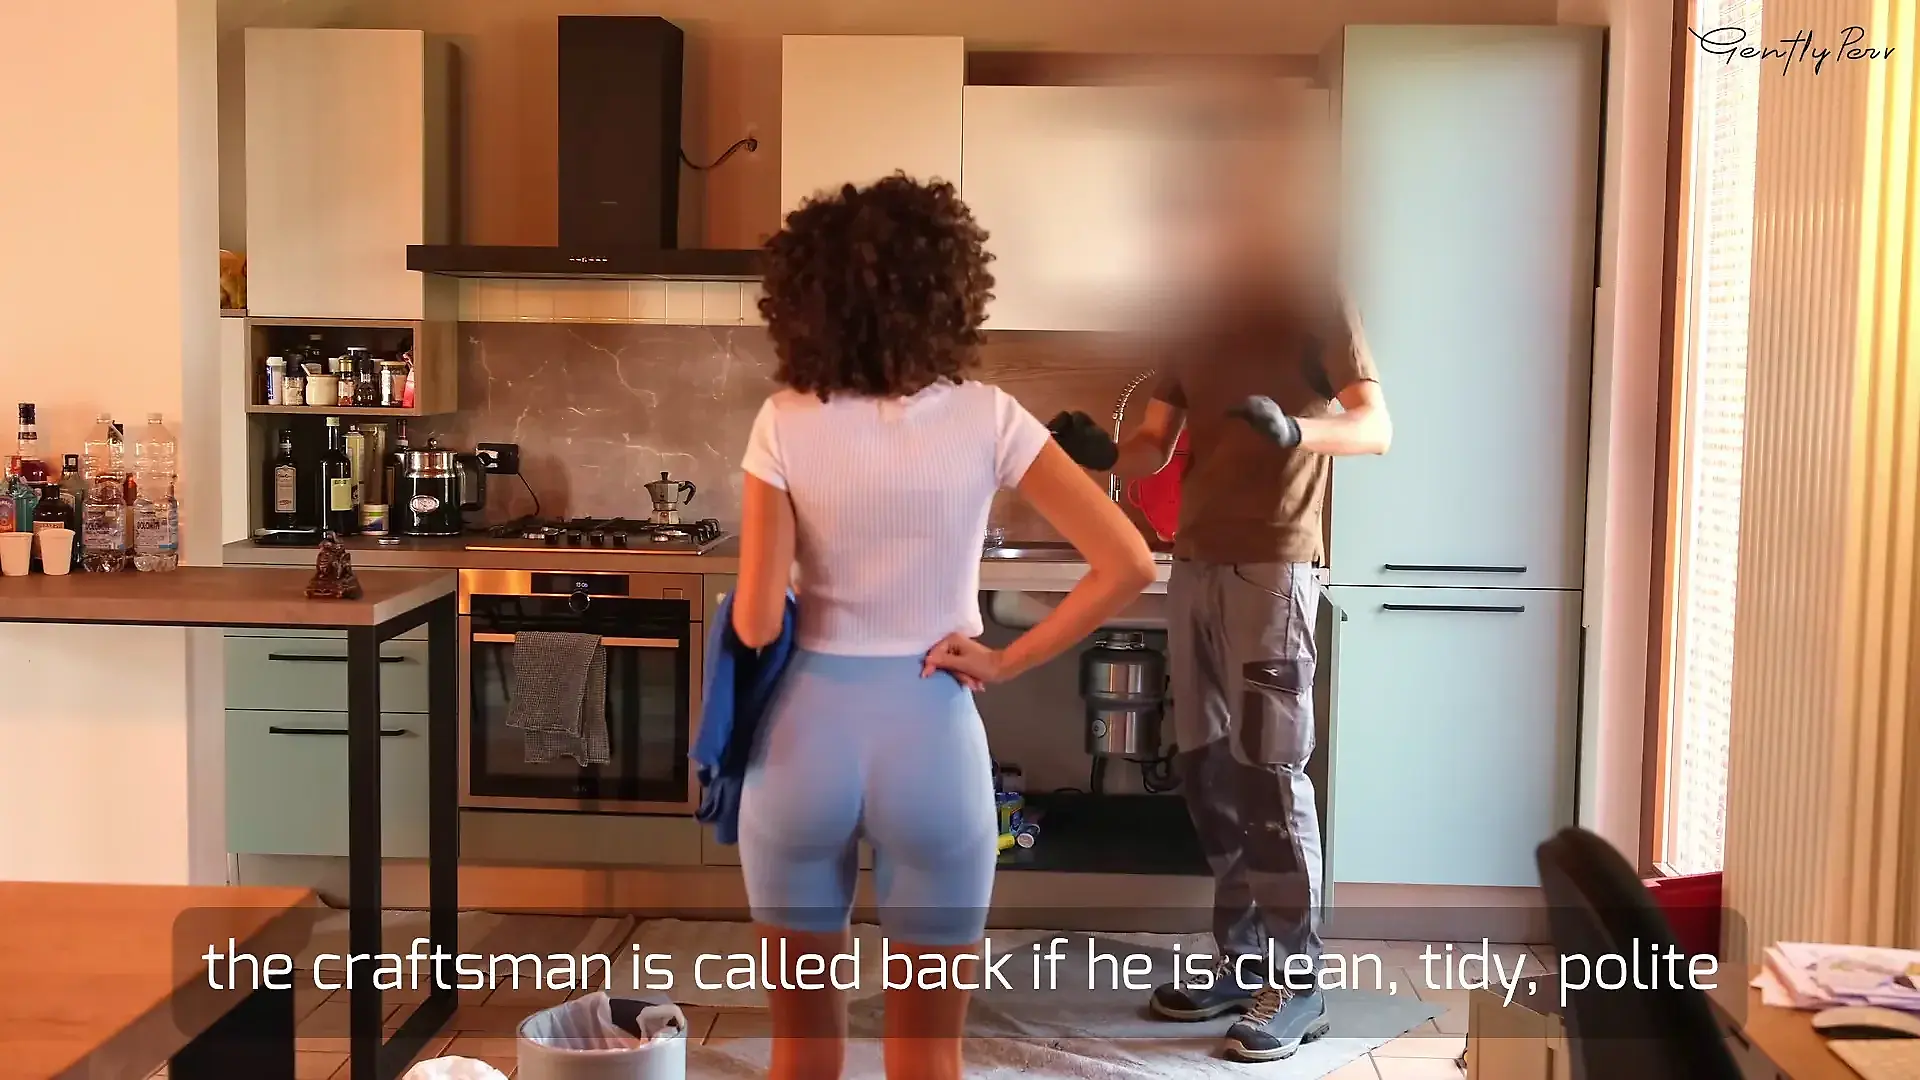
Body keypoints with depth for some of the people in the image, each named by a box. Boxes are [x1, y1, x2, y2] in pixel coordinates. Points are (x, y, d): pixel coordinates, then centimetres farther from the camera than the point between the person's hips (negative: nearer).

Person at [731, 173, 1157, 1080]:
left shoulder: (786, 424, -8)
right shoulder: (986, 419, -7)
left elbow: (755, 624, -12)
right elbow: (1128, 566, -12)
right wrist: (1006, 662, -4)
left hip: (805, 738, 0)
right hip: (932, 739, 0)